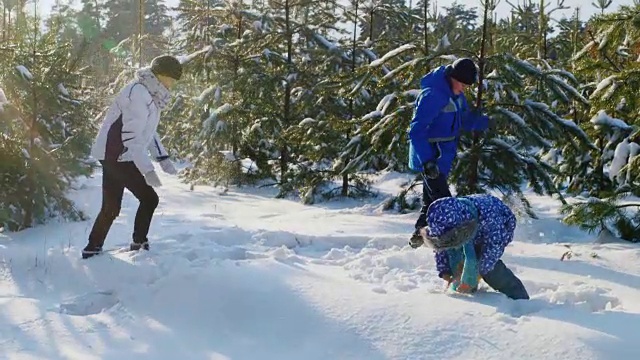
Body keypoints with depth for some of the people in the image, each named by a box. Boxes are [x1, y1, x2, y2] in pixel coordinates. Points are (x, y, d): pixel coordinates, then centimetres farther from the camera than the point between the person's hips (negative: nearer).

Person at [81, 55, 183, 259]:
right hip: (116, 156, -10)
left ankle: (92, 249, 22)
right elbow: (132, 135, -24)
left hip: (115, 157, 10)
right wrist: (148, 169, -27)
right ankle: (139, 245, 4)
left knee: (111, 207, 14)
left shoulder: (150, 94, 12)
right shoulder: (138, 94, -19)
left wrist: (162, 157, 11)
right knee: (149, 198, -5)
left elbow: (147, 130, 21)